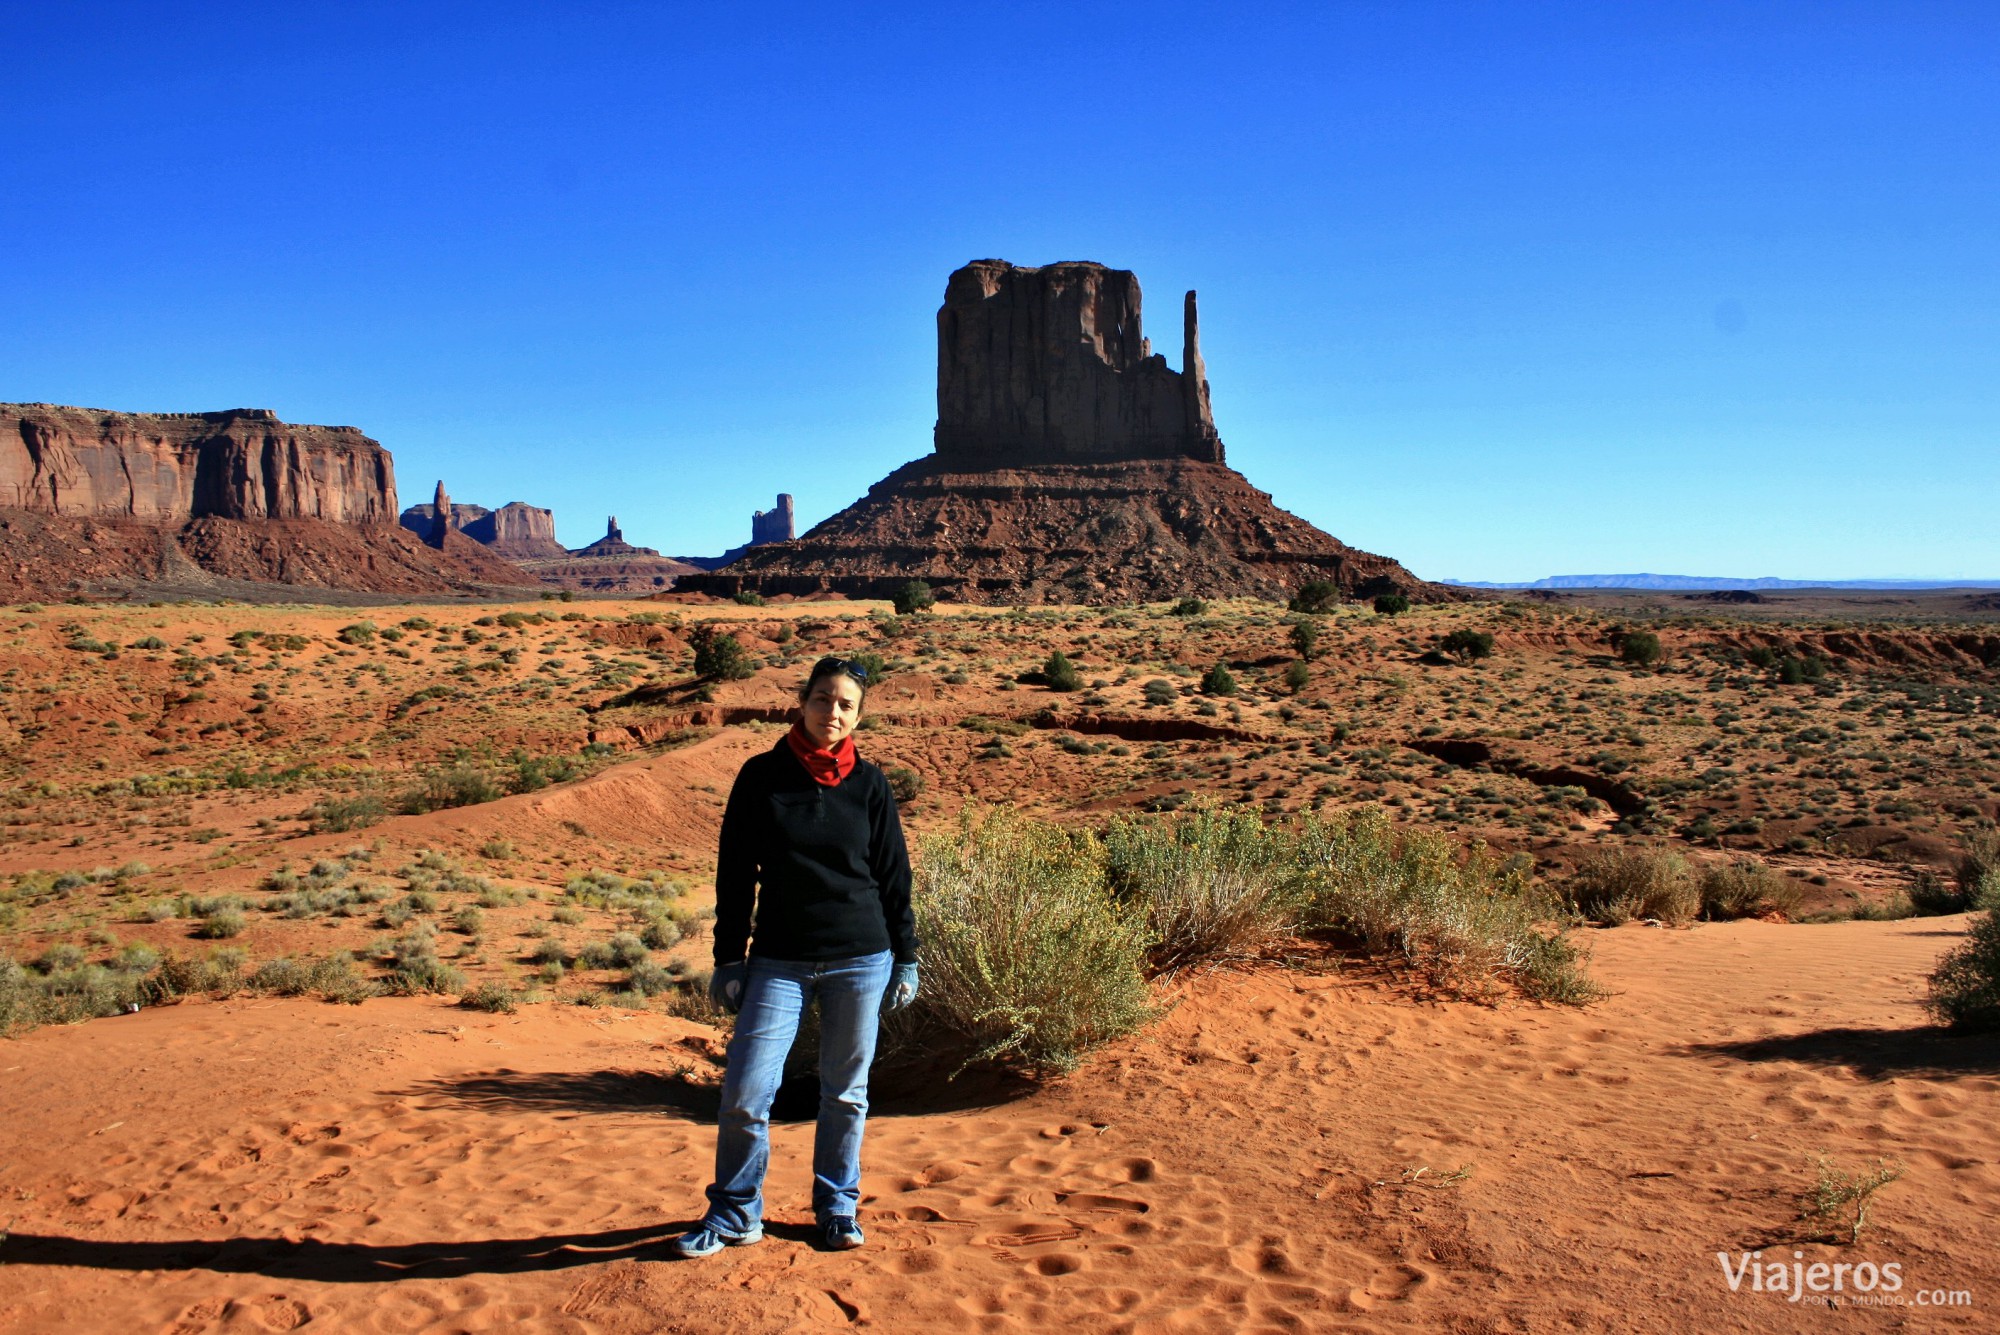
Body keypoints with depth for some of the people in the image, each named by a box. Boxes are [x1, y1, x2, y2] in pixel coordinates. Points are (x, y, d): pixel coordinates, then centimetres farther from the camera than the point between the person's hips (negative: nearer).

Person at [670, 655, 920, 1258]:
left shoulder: (869, 784, 2)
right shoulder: (761, 776, 0)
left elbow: (894, 875, 7)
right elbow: (736, 873, 3)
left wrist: (906, 958, 7)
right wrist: (728, 959, 1)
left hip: (860, 960, 1)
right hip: (779, 960, 0)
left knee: (846, 1093, 10)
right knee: (745, 1091, -5)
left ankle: (838, 1207, 29)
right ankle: (734, 1215, 16)